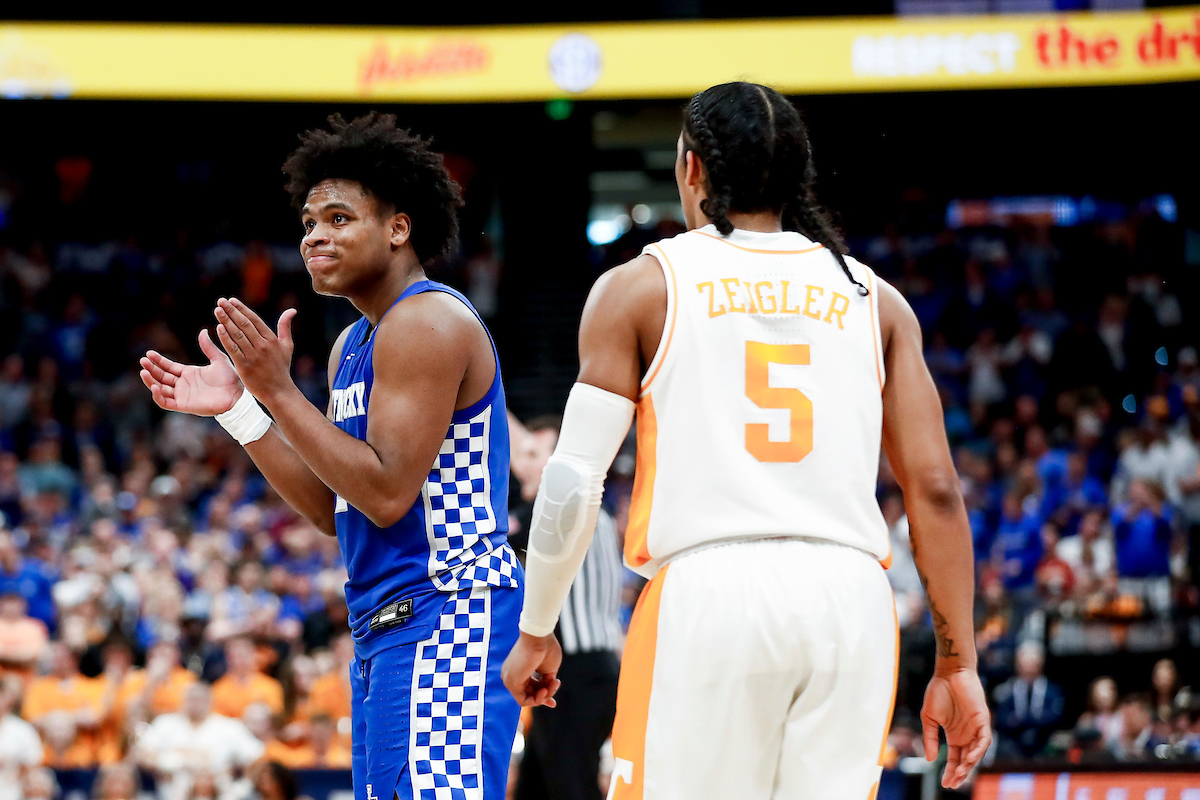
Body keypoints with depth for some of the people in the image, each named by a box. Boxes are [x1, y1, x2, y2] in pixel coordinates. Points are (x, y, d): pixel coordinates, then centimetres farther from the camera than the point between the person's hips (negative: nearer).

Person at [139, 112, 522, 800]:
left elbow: (387, 494, -18)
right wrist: (237, 409, 11)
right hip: (385, 628, 11)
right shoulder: (354, 345, 19)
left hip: (444, 615, -11)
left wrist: (278, 392, -17)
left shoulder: (426, 322, -12)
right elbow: (333, 509, 18)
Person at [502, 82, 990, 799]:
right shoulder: (874, 301, 16)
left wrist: (536, 632, 16)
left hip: (707, 595, -3)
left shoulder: (640, 287, 9)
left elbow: (574, 485, 4)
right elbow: (936, 490, 9)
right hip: (850, 599, 3)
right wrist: (957, 664, 12)